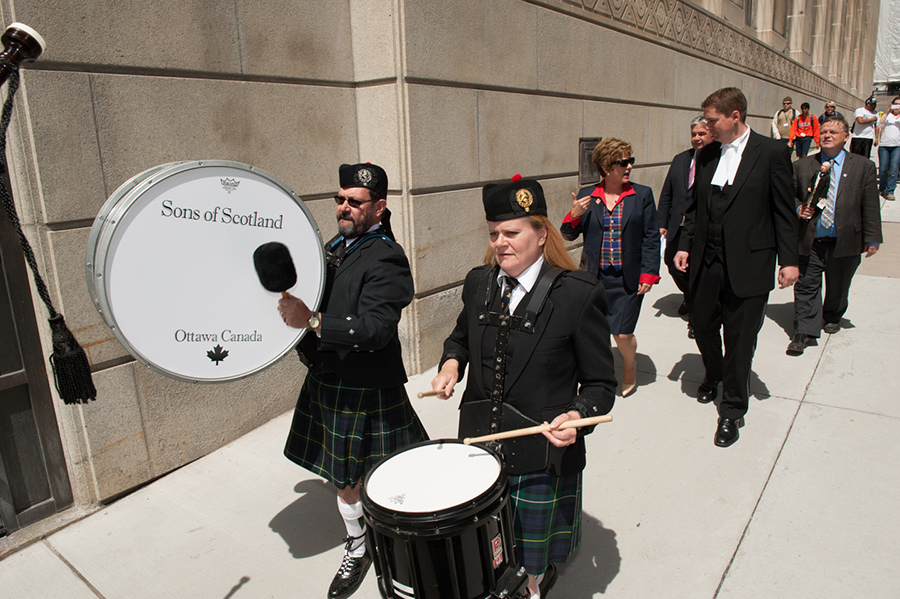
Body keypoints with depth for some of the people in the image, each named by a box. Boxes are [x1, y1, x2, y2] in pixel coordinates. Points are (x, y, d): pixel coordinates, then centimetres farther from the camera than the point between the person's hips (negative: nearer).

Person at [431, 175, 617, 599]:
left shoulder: (579, 295, -14)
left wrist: (576, 416, -27)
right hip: (479, 444, 4)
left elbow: (600, 384, -9)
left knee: (533, 562, 19)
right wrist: (451, 363, -3)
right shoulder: (478, 283, 0)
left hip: (542, 456, -4)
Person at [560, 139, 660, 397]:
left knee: (622, 333, -1)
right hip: (594, 277, 2)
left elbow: (651, 237, 0)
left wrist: (648, 274, -6)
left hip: (628, 279, -1)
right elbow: (569, 234, 6)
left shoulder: (642, 195, 0)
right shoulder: (586, 196, 2)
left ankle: (630, 366, 32)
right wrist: (573, 215, -14)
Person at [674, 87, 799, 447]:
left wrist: (789, 260, -5)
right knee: (702, 325, 15)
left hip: (748, 265, -4)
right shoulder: (706, 155, 8)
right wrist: (684, 245, 6)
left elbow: (784, 211, -3)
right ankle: (714, 375, 46)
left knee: (739, 340, 3)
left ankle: (732, 410, 21)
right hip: (707, 262, 5)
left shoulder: (771, 153, -5)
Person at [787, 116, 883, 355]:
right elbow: (791, 195, 13)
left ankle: (832, 317, 42)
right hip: (810, 242, 0)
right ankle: (804, 332, 4)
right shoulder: (801, 166, 3)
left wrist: (872, 239, -1)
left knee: (838, 287, 16)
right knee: (806, 287, -1)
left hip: (845, 242, 1)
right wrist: (798, 208, -10)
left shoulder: (863, 166, 2)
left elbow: (870, 207, 2)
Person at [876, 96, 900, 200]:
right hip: (884, 145, 1)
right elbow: (880, 125, -3)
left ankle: (890, 191, -7)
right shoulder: (887, 115, 14)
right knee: (882, 169, 1)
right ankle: (882, 189, 20)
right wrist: (888, 111, -8)